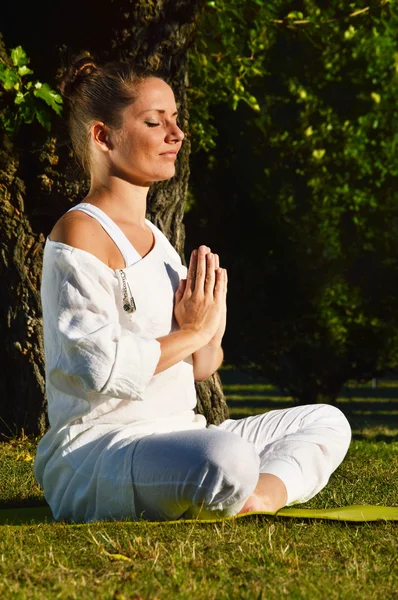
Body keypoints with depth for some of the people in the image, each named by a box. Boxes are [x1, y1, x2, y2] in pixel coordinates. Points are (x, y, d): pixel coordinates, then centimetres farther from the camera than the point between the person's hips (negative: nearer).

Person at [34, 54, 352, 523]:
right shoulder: (80, 234, -9)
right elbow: (102, 369, -22)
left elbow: (202, 368, 22)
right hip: (97, 444, -10)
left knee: (326, 423, 11)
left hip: (174, 434, 10)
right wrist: (192, 332, -7)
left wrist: (209, 327, -2)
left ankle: (260, 496, -14)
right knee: (225, 457, -40)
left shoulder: (155, 239, 19)